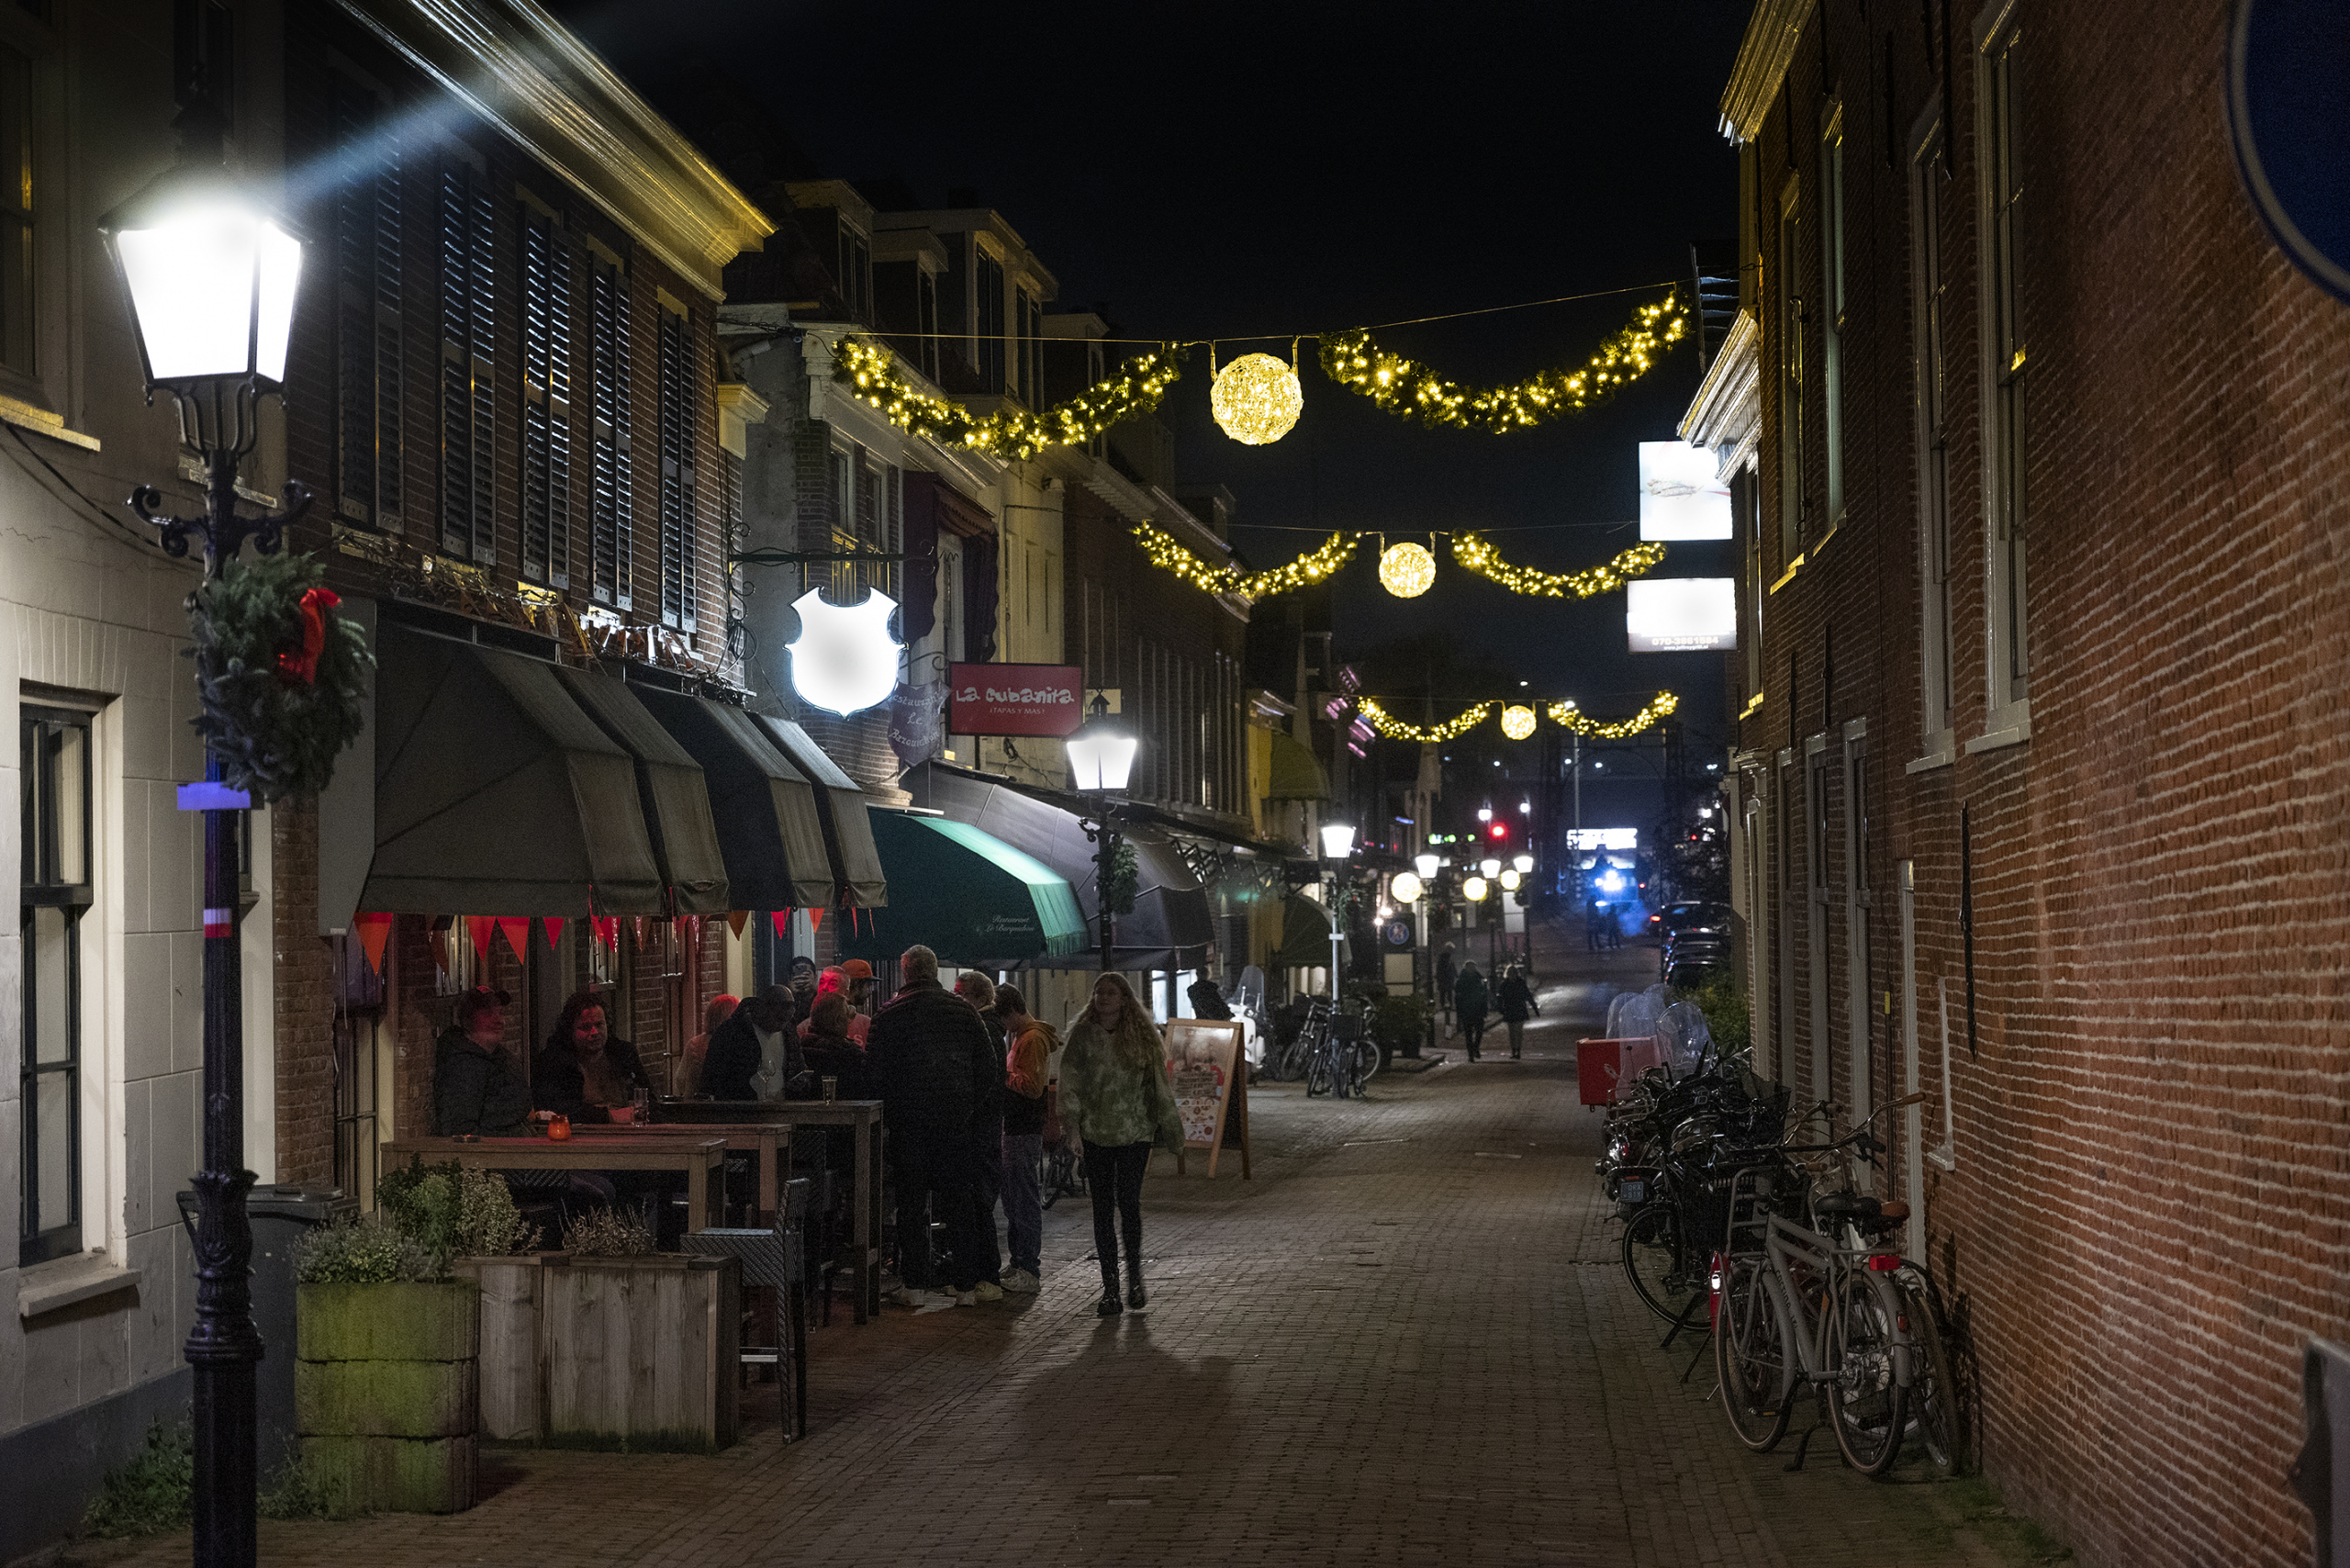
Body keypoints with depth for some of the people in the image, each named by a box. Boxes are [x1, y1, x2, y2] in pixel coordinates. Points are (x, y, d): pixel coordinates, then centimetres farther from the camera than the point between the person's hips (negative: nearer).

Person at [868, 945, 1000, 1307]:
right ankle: (966, 1284, 7)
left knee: (911, 1200, 5)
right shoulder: (961, 1009, 5)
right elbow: (988, 1065, 6)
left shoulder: (888, 1015, -3)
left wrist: (888, 1111, 7)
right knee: (958, 1200, 7)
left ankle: (915, 1284, 4)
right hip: (954, 1119, 2)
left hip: (907, 1122, -2)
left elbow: (874, 1071, -4)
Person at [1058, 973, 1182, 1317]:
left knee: (1129, 1203, -8)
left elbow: (1159, 1085, 10)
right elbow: (1071, 1082, -1)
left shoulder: (1142, 1037, 5)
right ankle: (1111, 1291, 7)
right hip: (1096, 1135, 1)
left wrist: (1170, 1127, 10)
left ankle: (1134, 1278, 12)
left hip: (1135, 1134, -1)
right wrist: (1069, 1123, -12)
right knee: (1102, 1209, 2)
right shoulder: (1083, 1036, 4)